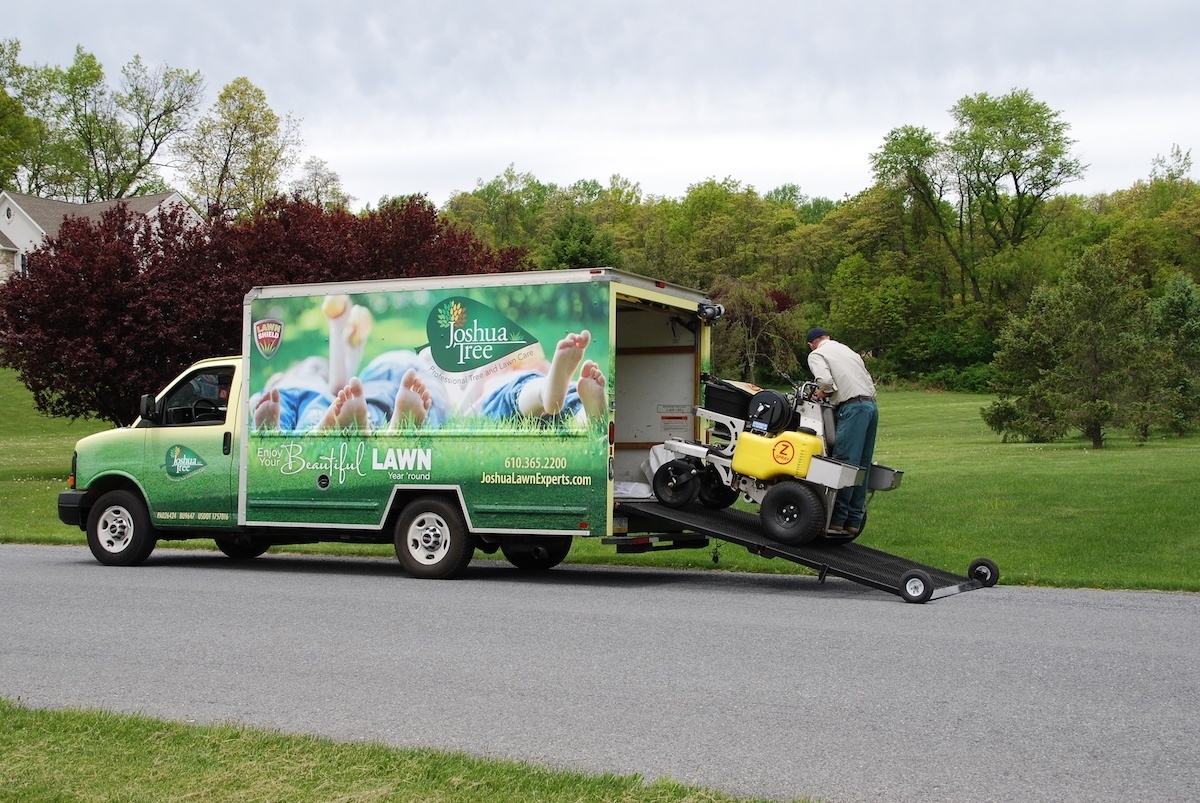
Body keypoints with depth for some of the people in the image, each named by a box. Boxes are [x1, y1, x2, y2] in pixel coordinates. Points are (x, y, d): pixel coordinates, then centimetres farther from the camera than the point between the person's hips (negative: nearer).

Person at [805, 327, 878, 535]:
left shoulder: (816, 355, 5)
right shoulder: (848, 350, 28)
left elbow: (825, 380, -15)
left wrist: (822, 392, 6)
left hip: (853, 407, -8)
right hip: (872, 404, 8)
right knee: (862, 466, 8)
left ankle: (837, 519, -9)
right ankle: (854, 521, 11)